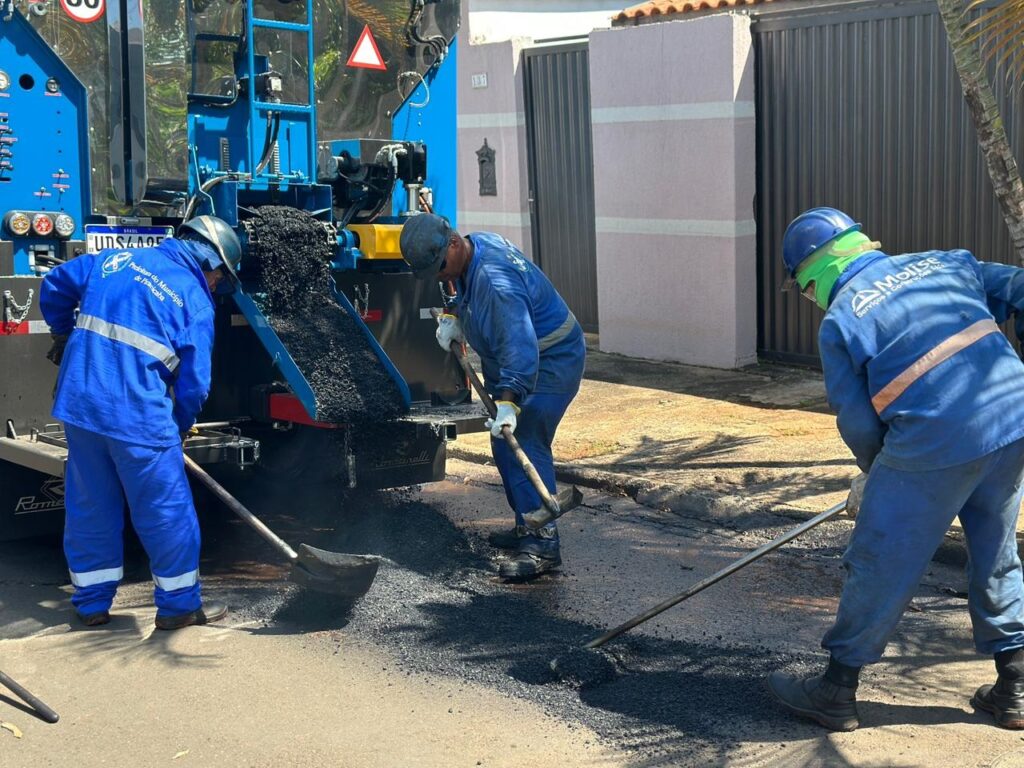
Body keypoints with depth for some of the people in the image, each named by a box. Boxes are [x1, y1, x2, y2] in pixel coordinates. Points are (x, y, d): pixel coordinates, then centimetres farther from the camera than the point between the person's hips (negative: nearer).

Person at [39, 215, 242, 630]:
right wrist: (181, 426, 15)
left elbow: (55, 284, 20)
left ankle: (91, 603, 27)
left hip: (78, 403, 6)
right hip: (138, 415, -6)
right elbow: (194, 383, -3)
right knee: (166, 510, 8)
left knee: (89, 506, 17)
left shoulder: (115, 259, 13)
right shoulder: (195, 301, -1)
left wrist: (62, 334, 36)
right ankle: (179, 604, 17)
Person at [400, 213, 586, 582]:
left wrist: (509, 401, -53)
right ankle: (527, 525, 27)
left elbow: (520, 347, -44)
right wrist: (455, 319, 7)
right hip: (511, 364, 11)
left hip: (550, 362, -11)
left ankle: (542, 542, -20)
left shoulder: (495, 281, -34)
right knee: (505, 446, 15)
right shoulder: (475, 244, -2)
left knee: (523, 442, -20)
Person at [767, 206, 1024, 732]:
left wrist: (876, 472, 20)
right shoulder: (946, 263, 15)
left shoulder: (838, 322, 1)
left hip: (934, 446, -6)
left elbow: (857, 422, 3)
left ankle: (836, 691, 19)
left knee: (880, 565, 7)